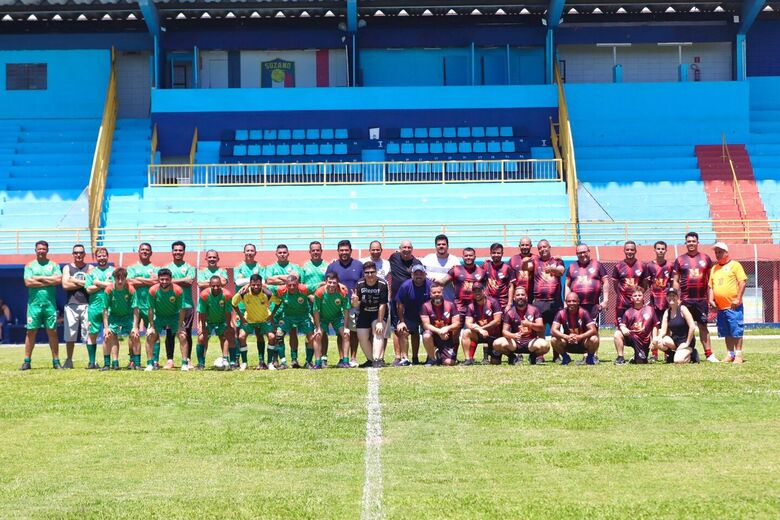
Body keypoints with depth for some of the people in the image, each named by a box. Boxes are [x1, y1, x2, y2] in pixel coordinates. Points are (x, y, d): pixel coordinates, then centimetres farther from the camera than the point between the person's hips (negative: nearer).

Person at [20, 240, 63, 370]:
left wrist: (40, 278, -7)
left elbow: (58, 280, -6)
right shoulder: (30, 266, 8)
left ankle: (56, 361, 6)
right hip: (34, 303, 0)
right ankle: (27, 361, 3)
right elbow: (28, 282, -6)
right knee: (31, 331, -1)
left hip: (50, 304, 0)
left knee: (52, 332, 2)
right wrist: (49, 281, -7)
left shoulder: (53, 265, 9)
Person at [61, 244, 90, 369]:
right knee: (70, 334, 2)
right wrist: (82, 283, -4)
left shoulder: (89, 268, 10)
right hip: (71, 305, 0)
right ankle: (69, 360, 9)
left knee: (88, 332, -3)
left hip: (86, 304, 0)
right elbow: (65, 285, -4)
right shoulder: (67, 268, 10)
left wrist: (74, 280, -5)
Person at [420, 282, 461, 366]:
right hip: (434, 335, -1)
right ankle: (432, 358, -11)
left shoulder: (450, 305, -4)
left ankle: (440, 355, 26)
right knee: (426, 336, -37)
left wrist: (447, 328, -27)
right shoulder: (426, 306, -7)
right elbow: (426, 325, -13)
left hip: (447, 337, 1)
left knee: (449, 363, -14)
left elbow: (457, 324, -6)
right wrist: (439, 331, -28)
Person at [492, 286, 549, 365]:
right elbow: (504, 331, -4)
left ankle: (533, 356, 3)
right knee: (497, 344, -27)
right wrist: (513, 335, -27)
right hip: (515, 343, 1)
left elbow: (541, 327, -6)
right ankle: (513, 357, 3)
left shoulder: (534, 310, 4)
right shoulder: (510, 313, 3)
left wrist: (530, 324, -27)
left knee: (545, 345, -33)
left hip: (531, 342, -1)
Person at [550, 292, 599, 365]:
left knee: (594, 339, -32)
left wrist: (580, 337, -39)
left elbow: (593, 330, -22)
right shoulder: (561, 313, -10)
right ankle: (565, 357, 2)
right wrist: (567, 337, -38)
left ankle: (590, 357, 1)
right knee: (554, 340, -27)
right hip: (568, 344, 1)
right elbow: (553, 330, -19)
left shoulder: (583, 313, -13)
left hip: (582, 344, -1)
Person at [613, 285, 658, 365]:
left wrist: (654, 338, -3)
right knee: (618, 334, -28)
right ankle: (620, 358, -16)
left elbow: (655, 326, 6)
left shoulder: (650, 309, 3)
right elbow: (622, 325, -2)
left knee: (641, 362, -6)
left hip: (644, 341, 0)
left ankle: (636, 358, 34)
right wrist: (623, 329, -26)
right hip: (631, 337, 0)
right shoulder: (628, 312, 3)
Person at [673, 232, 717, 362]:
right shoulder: (680, 260, 5)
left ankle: (709, 354, 4)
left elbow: (710, 279, 11)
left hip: (702, 299, 1)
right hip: (685, 300, -1)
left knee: (703, 326, 3)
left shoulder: (705, 258, 9)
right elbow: (675, 281, 5)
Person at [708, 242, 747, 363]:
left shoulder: (734, 265, -1)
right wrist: (711, 299, 6)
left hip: (733, 306, -6)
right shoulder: (714, 268, 17)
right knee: (726, 333, 10)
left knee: (736, 331, -6)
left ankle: (738, 355, -2)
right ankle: (730, 354, 17)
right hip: (720, 307, 6)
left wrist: (738, 299, -13)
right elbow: (711, 286, 20)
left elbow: (743, 282, -7)